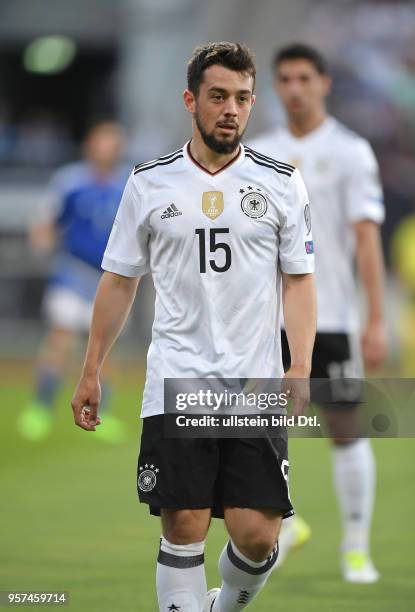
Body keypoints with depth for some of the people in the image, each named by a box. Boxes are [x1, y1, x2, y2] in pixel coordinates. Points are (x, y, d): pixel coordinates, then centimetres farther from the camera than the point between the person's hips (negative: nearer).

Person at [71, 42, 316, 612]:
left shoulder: (281, 182, 5)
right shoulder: (149, 182, 6)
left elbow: (299, 280, 6)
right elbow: (119, 281, 13)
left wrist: (300, 367, -8)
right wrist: (91, 372, 11)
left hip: (256, 386, 0)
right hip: (175, 385, 0)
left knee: (257, 536, -6)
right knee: (184, 530, -7)